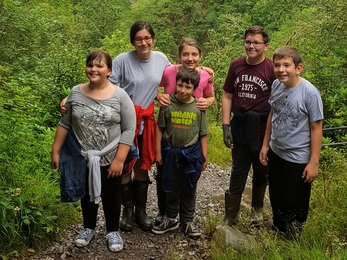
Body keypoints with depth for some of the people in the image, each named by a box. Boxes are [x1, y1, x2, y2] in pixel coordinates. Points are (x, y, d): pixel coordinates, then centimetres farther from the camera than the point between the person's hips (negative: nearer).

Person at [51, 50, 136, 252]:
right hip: (82, 158, 3)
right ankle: (89, 228, 40)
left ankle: (113, 231, 33)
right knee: (87, 194, 19)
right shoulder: (76, 93, -3)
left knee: (111, 195, 13)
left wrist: (119, 159, -17)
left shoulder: (120, 95, -13)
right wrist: (56, 151, 2)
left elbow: (129, 130, -13)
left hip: (110, 160, -2)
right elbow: (64, 124, 4)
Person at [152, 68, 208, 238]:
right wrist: (158, 151, -3)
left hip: (191, 153, 0)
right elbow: (160, 128, -3)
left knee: (189, 189, 13)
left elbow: (203, 134, 0)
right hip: (171, 153, 0)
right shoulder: (168, 104, -8)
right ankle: (170, 219, 29)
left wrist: (204, 156, 2)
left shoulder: (198, 107, -6)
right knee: (171, 188, 13)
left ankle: (187, 221, 28)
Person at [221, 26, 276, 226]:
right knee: (238, 172, 11)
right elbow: (228, 96, 5)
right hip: (239, 127, 2)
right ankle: (231, 215, 21)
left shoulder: (272, 69, -12)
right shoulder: (236, 65, -1)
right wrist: (226, 126, -2)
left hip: (262, 129, -2)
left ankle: (257, 209, 39)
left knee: (261, 172, 17)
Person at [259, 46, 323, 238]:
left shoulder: (310, 93, -23)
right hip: (275, 153, 6)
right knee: (276, 198, 23)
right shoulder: (276, 85, -6)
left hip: (298, 159, -6)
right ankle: (277, 232, 46)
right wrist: (265, 145, 12)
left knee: (294, 204, 11)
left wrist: (313, 163, -15)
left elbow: (316, 129, -17)